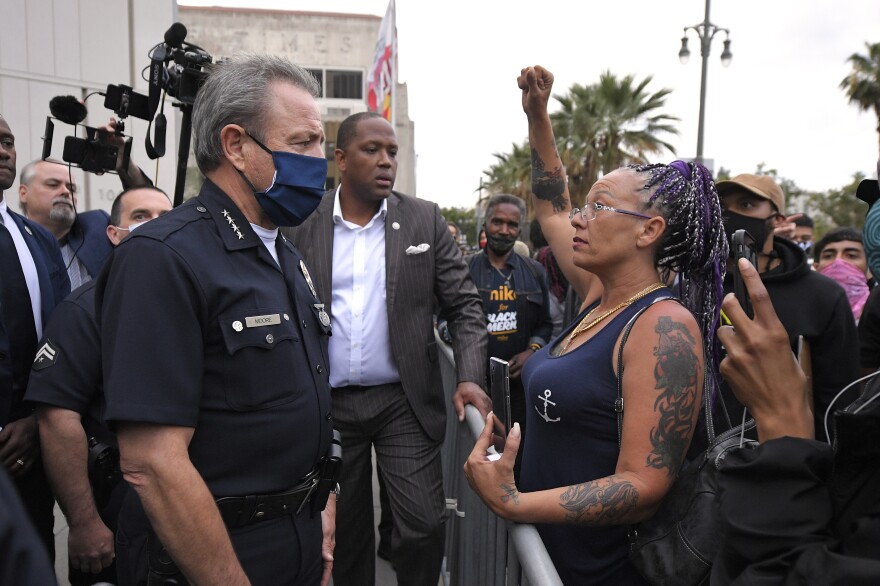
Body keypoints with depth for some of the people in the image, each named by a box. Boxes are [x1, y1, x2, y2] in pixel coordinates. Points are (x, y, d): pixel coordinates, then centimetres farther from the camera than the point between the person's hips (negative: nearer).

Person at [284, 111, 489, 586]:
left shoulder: (425, 220, 0)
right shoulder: (303, 226, 0)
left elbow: (463, 305, -1)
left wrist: (469, 378, -13)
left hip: (404, 401, 0)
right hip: (329, 404, 1)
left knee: (424, 524, -1)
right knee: (343, 529, 15)